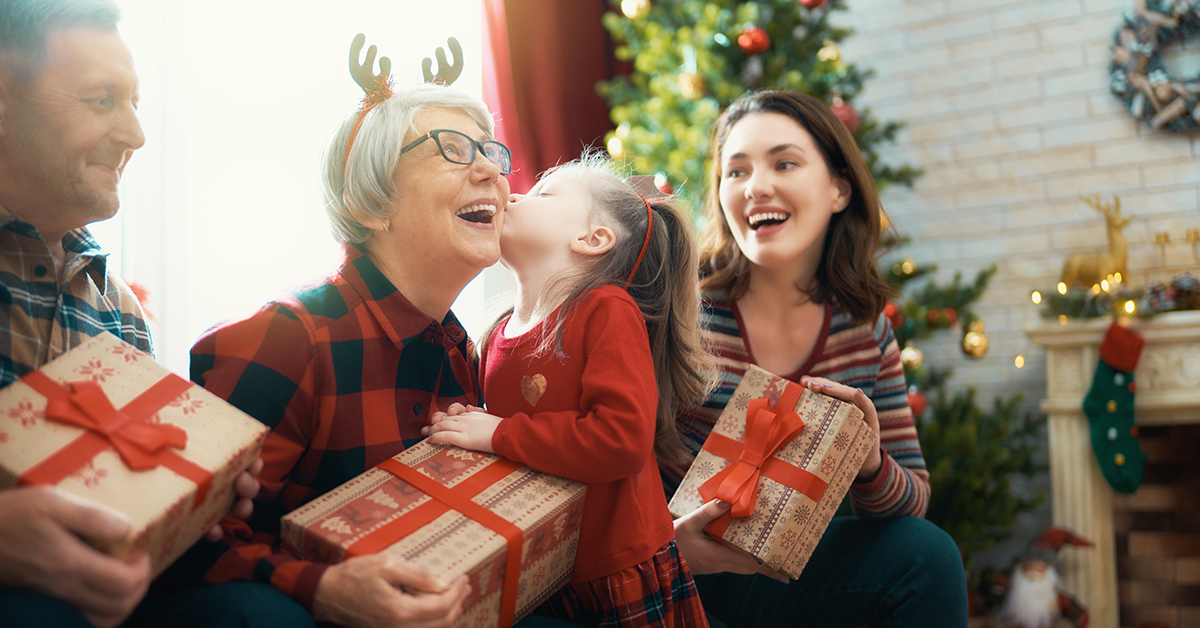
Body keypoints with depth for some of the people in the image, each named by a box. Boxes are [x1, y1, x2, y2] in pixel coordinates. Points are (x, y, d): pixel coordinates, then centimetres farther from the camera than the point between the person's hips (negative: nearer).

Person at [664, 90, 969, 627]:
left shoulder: (864, 330, 0)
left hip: (769, 571, 5)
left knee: (927, 555, -13)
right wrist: (665, 540, -31)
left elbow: (913, 505, 3)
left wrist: (869, 466, -20)